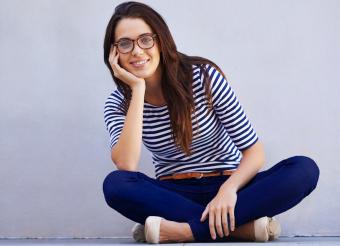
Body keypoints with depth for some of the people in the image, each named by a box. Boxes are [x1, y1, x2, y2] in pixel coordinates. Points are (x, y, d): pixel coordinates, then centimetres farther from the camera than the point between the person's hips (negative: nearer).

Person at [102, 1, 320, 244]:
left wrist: (229, 189, -30)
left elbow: (254, 150, -10)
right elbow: (126, 166, -24)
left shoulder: (204, 76, -9)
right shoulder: (118, 104, -4)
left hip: (226, 187, 0)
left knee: (305, 169, -26)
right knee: (114, 184, -31)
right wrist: (138, 90, -23)